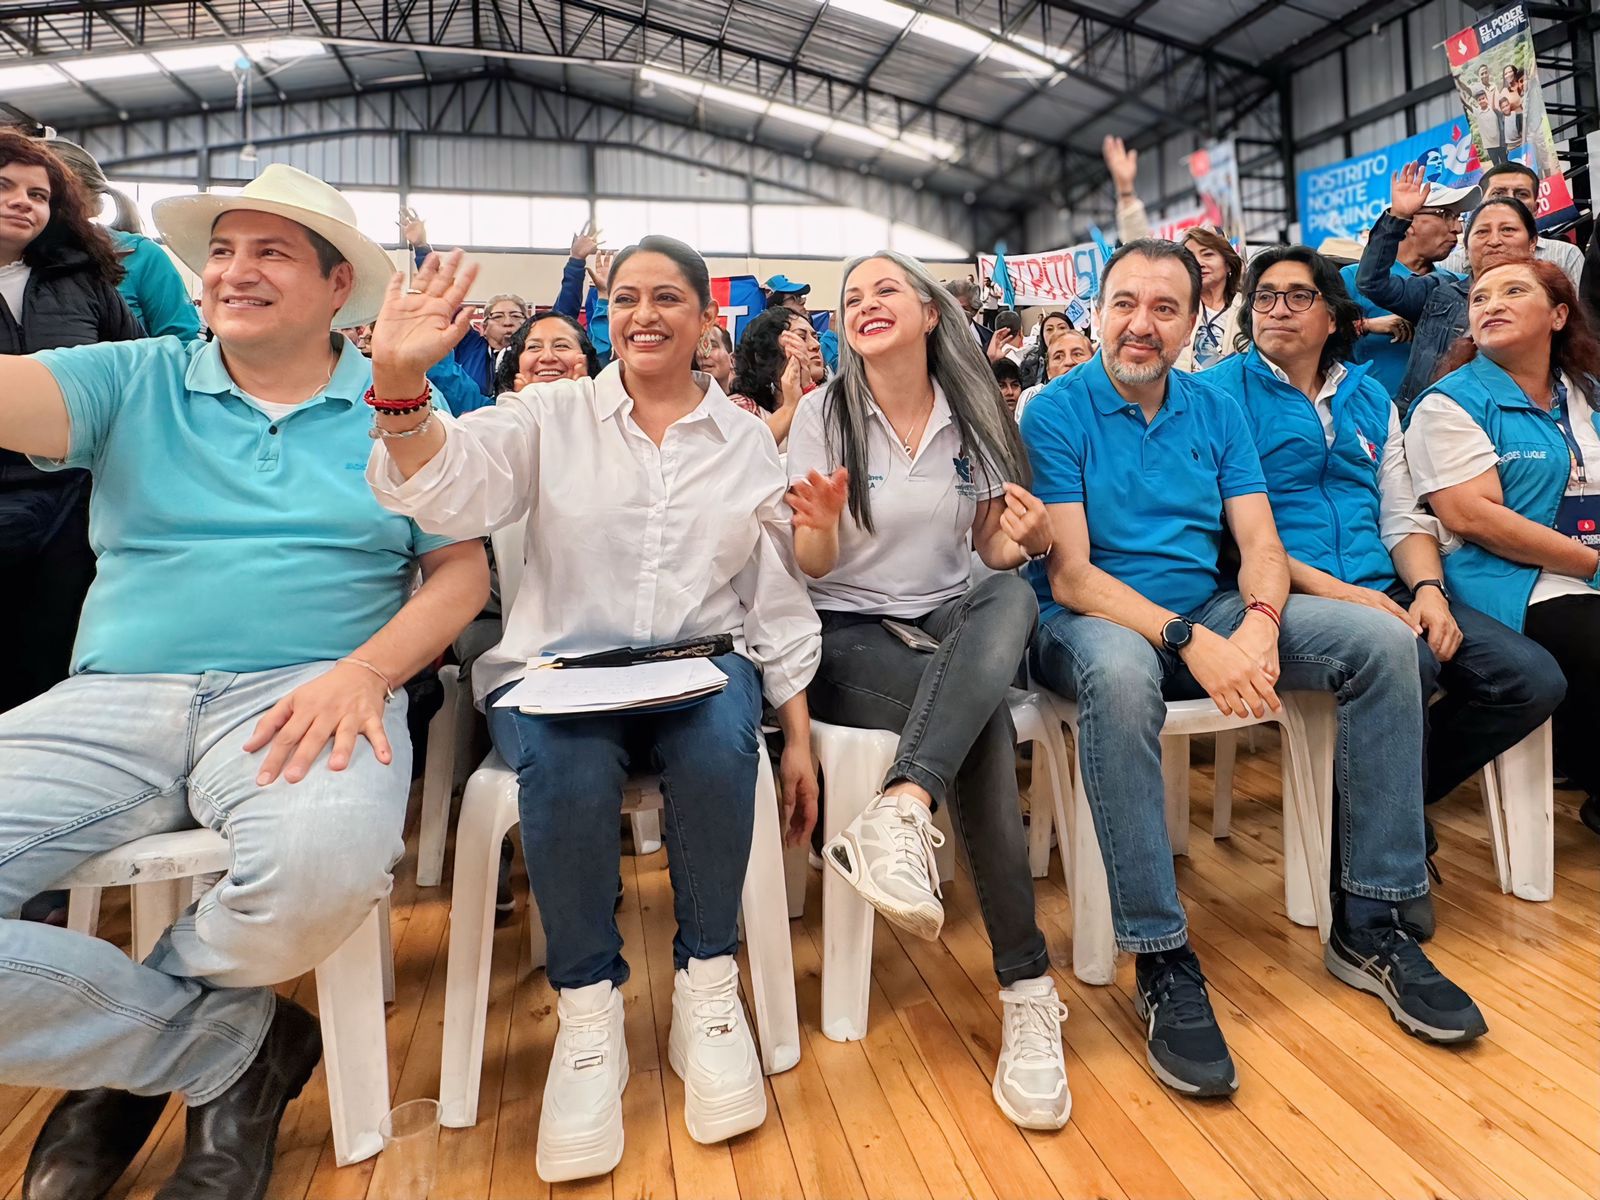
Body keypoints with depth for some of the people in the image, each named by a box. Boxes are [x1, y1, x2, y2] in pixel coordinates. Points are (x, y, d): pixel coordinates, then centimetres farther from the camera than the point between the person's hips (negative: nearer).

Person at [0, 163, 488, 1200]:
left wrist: (366, 670, -15)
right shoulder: (137, 379, 14)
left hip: (304, 694, -2)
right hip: (111, 696, 3)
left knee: (326, 860, -34)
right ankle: (232, 1050, 2)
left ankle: (119, 1047, 3)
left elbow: (462, 568, 2)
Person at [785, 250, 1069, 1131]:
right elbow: (810, 569, -3)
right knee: (985, 716, -31)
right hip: (847, 632, -3)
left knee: (1013, 597, -32)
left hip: (951, 622, 4)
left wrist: (1029, 539, -12)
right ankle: (1027, 989, -26)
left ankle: (902, 811, -43)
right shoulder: (823, 414, 0)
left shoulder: (974, 413, 8)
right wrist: (820, 525, -27)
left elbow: (993, 548, 12)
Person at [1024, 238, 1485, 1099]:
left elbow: (1261, 546, 3)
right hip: (1094, 623, -5)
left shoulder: (1218, 412, 11)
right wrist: (1190, 641, -26)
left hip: (1213, 614, 6)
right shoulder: (1055, 414, -6)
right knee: (1121, 671, -40)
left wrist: (1258, 623, -20)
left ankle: (1368, 926, -3)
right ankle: (1161, 964, -27)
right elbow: (1069, 576, -15)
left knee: (1383, 641, -12)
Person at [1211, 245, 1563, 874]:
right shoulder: (1222, 390, 2)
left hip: (1381, 592, 7)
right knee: (1403, 663, -33)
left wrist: (1428, 588, -4)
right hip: (1290, 597, -6)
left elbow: (1403, 517, 17)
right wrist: (1331, 589, -18)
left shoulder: (1370, 397, 21)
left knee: (1533, 679, -10)